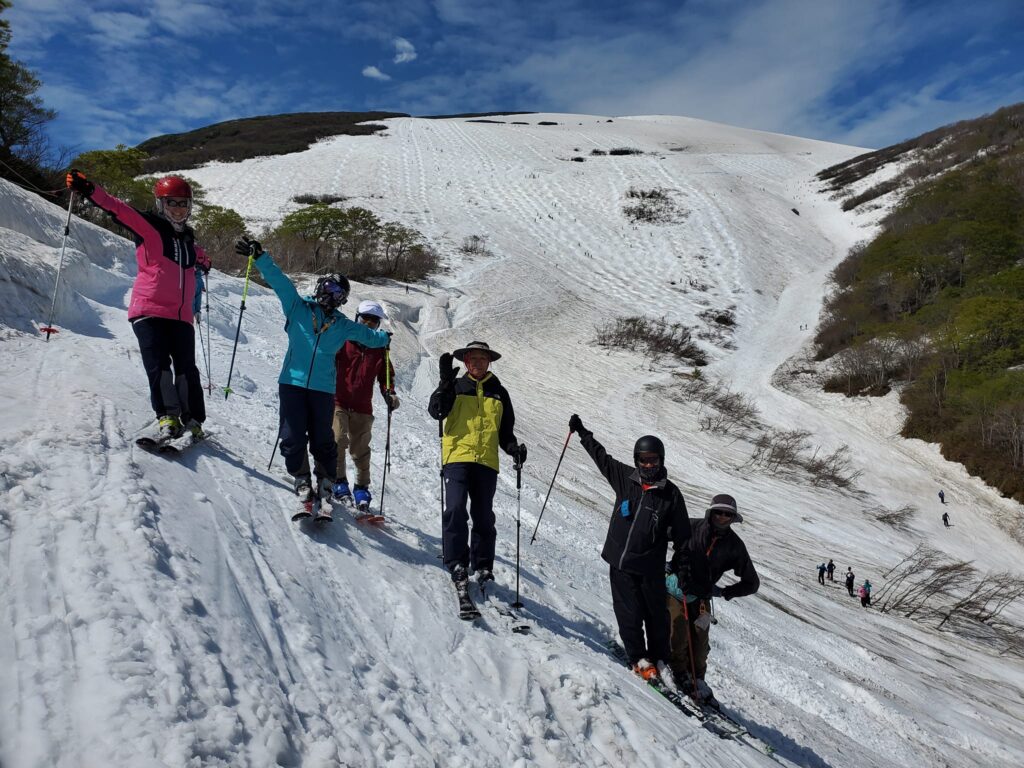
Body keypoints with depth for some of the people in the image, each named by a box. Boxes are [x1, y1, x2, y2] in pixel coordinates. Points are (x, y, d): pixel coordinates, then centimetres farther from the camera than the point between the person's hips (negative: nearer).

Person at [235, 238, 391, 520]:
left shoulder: (343, 325, 13)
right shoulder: (298, 307, 7)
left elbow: (368, 335, 30)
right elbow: (278, 279, -1)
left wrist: (385, 338, 19)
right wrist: (259, 257, -10)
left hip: (323, 388, 1)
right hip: (292, 382, -1)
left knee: (322, 440, 0)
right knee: (293, 437, -2)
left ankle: (325, 486, 13)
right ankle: (302, 481, 14)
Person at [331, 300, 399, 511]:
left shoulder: (380, 349, 12)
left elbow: (386, 376, 19)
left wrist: (390, 394, 1)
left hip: (362, 407, 3)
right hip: (338, 401, -2)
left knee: (360, 450, 4)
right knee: (337, 440, -17)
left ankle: (361, 488, 15)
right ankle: (339, 482, -4)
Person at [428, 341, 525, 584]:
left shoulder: (499, 392, 16)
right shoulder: (456, 387, 10)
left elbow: (505, 431, 19)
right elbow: (436, 411, -6)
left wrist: (513, 448, 0)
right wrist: (446, 382, -17)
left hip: (487, 462, 2)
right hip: (457, 457, -2)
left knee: (484, 516, 6)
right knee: (456, 510, -14)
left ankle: (483, 566, 17)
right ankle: (456, 563, -3)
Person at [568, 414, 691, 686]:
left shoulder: (671, 493, -3)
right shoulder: (623, 477, 1)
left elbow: (682, 533, 4)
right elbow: (601, 456, 16)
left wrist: (678, 564, 2)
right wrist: (582, 432, 21)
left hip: (651, 567, -1)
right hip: (620, 561, 1)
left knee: (656, 614, 9)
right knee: (629, 613, 1)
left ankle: (659, 659, 27)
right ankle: (638, 658, 18)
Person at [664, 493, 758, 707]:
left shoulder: (734, 545, -4)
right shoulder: (692, 527, -12)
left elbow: (752, 583, 3)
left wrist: (724, 592, -9)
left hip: (702, 598, 3)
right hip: (676, 590, -3)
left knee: (700, 643, 5)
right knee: (679, 636, -11)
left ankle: (696, 681, 26)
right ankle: (679, 674, 13)